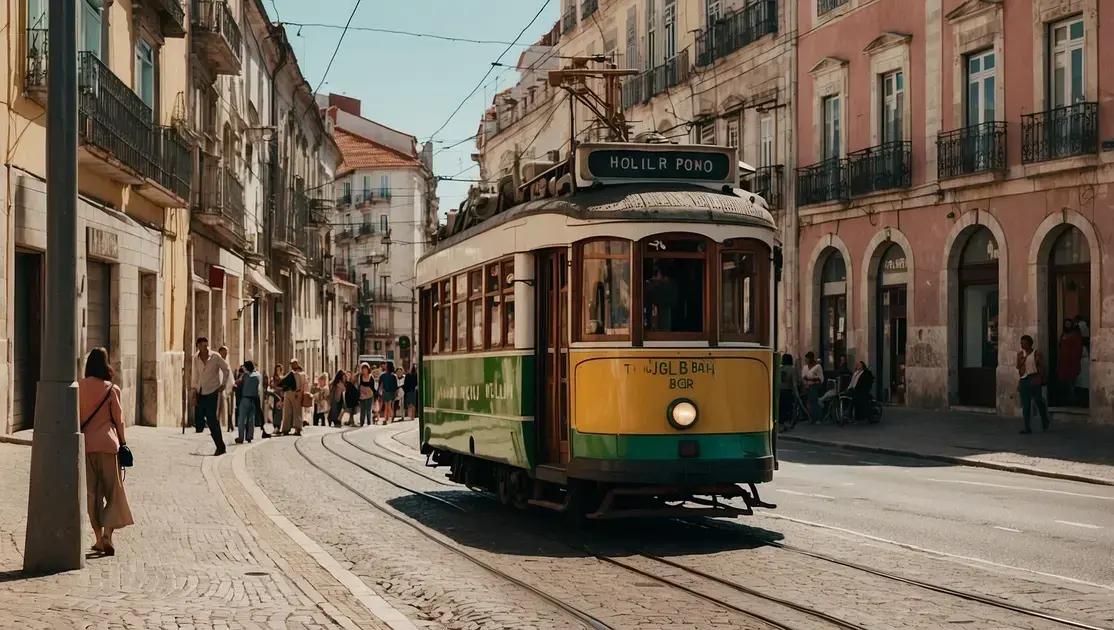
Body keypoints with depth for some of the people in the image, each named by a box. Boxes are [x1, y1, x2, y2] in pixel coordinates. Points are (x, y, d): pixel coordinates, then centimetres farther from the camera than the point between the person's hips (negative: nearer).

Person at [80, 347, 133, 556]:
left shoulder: (78, 387, 0)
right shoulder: (111, 389, -7)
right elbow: (118, 419, -2)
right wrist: (122, 441, 11)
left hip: (84, 443, 3)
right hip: (107, 443, -2)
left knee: (91, 492, 10)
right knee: (113, 491, 5)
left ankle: (99, 537, 10)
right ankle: (107, 534, -8)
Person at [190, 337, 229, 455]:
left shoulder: (215, 357, -8)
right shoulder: (196, 358, 4)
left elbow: (227, 370, 3)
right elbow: (195, 375, 14)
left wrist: (224, 384, -3)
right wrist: (193, 389, 5)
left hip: (212, 392, -5)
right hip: (200, 393, 5)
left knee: (212, 420, -11)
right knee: (198, 419, 5)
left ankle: (220, 447, -7)